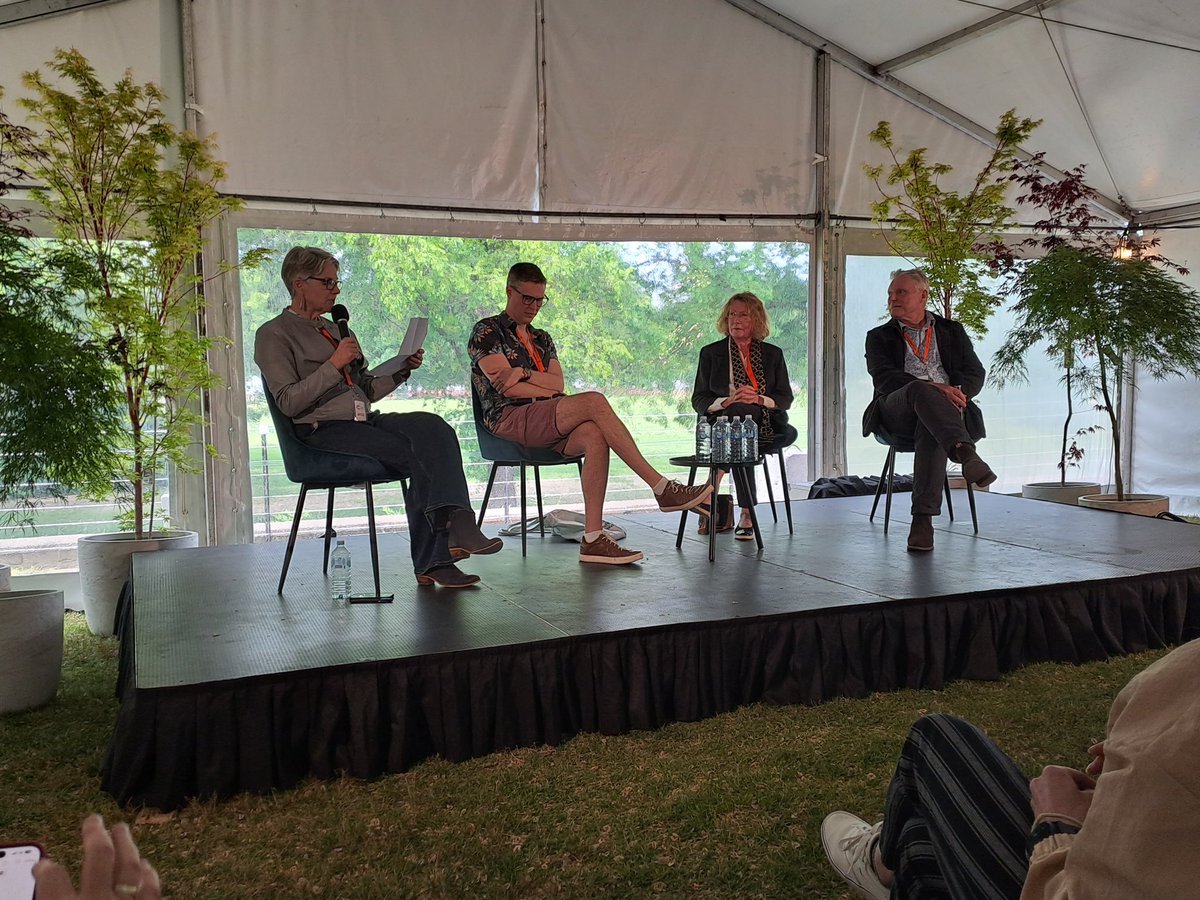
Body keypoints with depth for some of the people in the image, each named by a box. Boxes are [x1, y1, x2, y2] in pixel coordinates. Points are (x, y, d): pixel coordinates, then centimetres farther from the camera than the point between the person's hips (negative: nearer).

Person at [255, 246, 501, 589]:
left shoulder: (332, 329, 26)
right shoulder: (273, 334, 2)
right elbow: (289, 403, -10)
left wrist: (402, 369, 6)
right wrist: (334, 364, -15)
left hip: (364, 419, 6)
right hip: (323, 431, -6)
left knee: (433, 427, -25)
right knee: (417, 456, -26)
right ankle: (430, 562, -21)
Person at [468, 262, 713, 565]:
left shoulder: (541, 339, 27)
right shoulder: (486, 331, 6)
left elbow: (558, 383, 9)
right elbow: (508, 388, -7)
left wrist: (524, 373, -7)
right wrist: (550, 390, 0)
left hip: (548, 422, 6)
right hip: (509, 419, -6)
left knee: (595, 436, -29)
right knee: (594, 401, -27)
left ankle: (593, 538, -33)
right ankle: (661, 487, -26)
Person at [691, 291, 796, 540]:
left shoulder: (773, 354, 16)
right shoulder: (711, 353, 13)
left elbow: (786, 398, 10)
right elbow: (698, 400, 8)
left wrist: (759, 399, -11)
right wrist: (726, 402, -13)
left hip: (765, 425, 2)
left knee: (790, 434, -34)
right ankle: (746, 513, -39)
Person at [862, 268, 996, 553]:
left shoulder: (952, 332, 25)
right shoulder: (879, 337, 20)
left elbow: (975, 374, 13)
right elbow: (884, 378, 0)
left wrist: (956, 390, -12)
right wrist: (931, 388, -17)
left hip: (945, 409, 1)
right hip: (898, 410, -1)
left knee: (931, 430, -37)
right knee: (919, 390, -37)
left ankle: (923, 519, -42)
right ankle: (966, 453, -59)